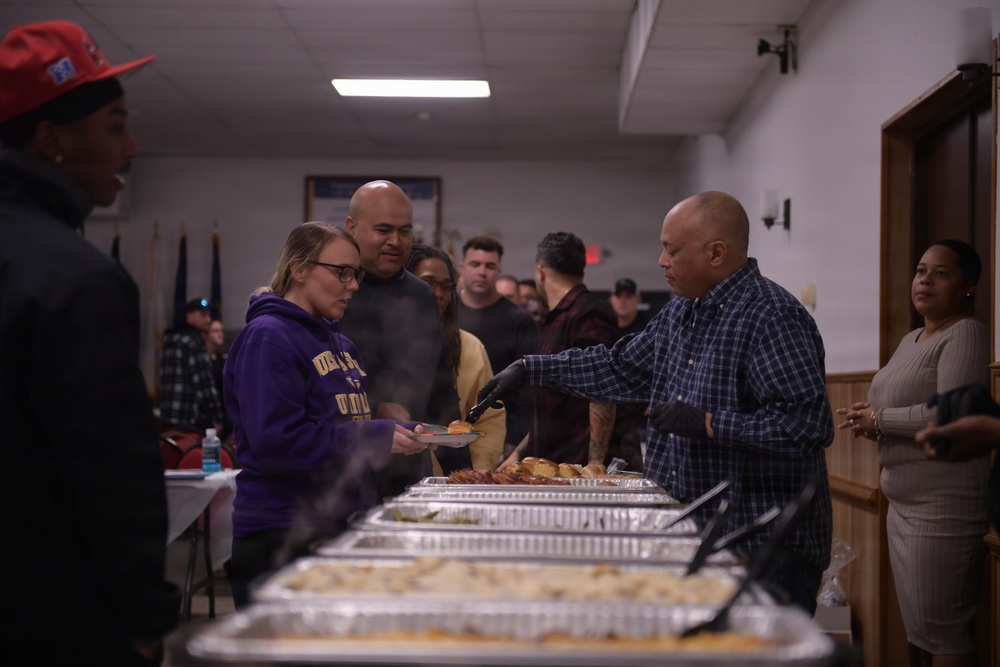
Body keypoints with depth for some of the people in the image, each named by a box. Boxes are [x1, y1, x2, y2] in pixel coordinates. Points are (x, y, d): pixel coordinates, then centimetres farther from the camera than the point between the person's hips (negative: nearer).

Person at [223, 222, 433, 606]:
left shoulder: (340, 343, 18)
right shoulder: (266, 337, -11)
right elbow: (276, 440, -21)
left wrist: (405, 434, 5)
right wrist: (376, 438, -18)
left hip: (343, 527, 9)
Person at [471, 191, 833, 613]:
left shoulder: (772, 317, -16)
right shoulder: (680, 312, 14)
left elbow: (810, 425, -23)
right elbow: (622, 367, 26)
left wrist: (706, 424, -23)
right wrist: (529, 369, 22)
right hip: (690, 538, 9)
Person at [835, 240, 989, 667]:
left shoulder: (965, 335, -10)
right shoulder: (911, 340, 17)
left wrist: (879, 417, -11)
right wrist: (870, 423, 2)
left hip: (944, 506, -9)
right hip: (903, 503, 9)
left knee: (941, 632, -5)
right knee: (915, 629, 12)